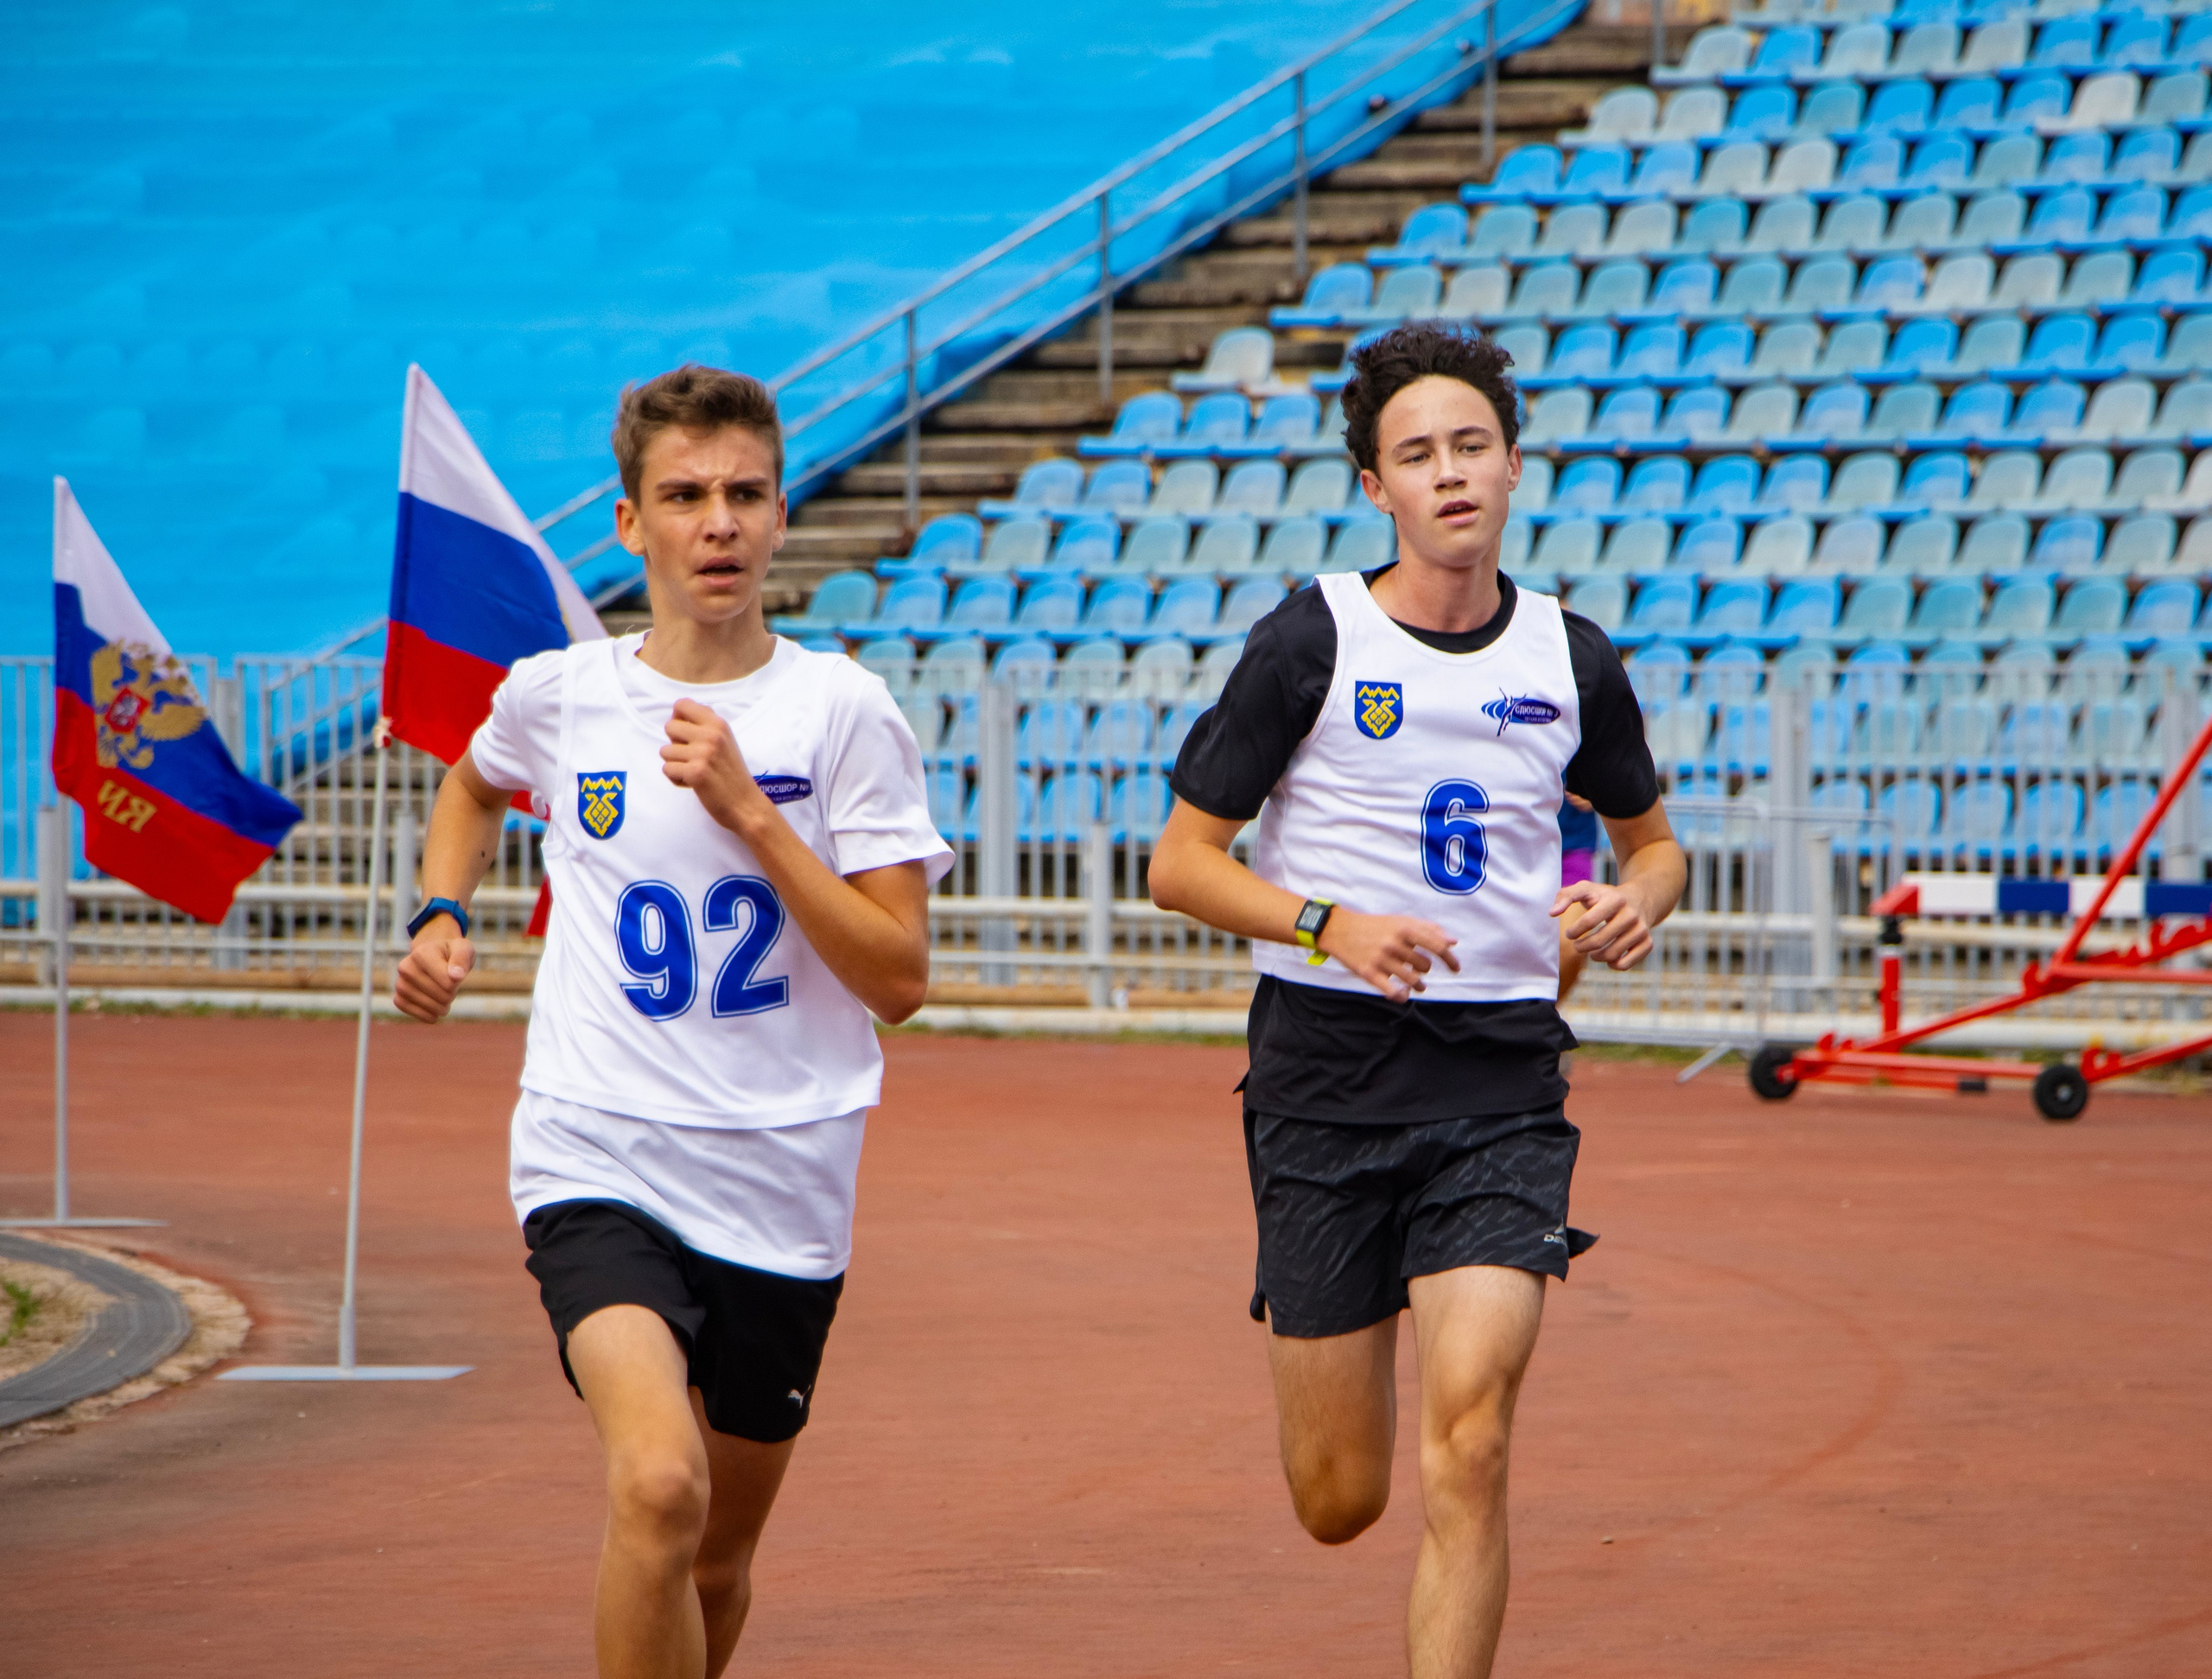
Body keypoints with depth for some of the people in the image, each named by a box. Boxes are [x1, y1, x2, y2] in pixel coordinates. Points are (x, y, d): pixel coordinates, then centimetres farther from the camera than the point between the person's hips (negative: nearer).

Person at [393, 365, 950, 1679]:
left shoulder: (843, 710, -3)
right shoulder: (557, 695, 2)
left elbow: (900, 979, -9)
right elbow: (475, 787, 28)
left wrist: (747, 810, -16)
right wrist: (443, 915, 11)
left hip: (784, 1188, 1)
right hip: (597, 1163, -1)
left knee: (719, 1557, 15)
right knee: (660, 1488, -26)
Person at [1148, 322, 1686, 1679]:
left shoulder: (1572, 660, 6)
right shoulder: (1313, 640, -4)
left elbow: (1652, 839, 23)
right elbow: (1181, 862, -2)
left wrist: (1637, 900, -1)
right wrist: (1330, 925, -18)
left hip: (1502, 1076, 1)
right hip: (1328, 1070, -1)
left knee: (1467, 1445, -18)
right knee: (1341, 1501, 5)